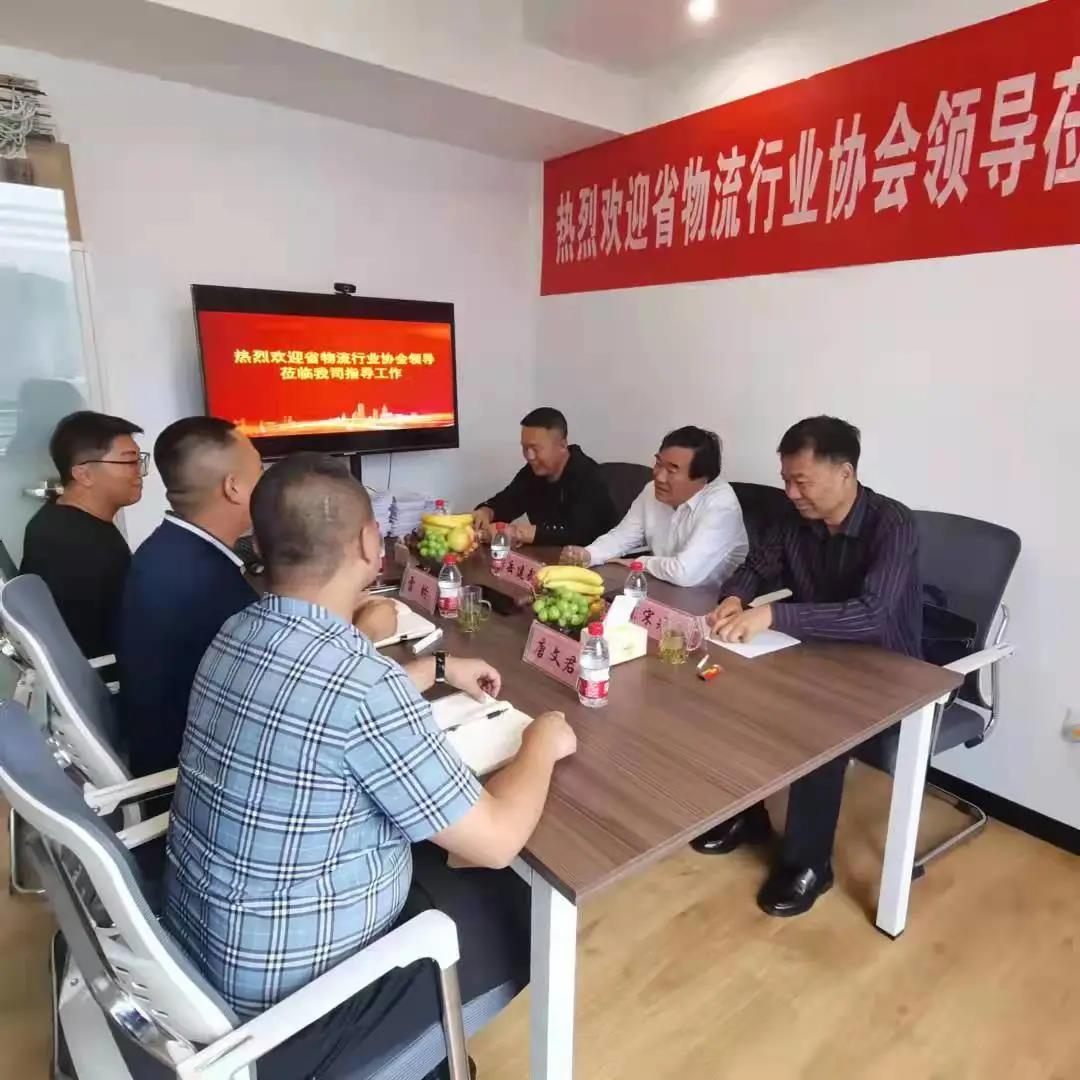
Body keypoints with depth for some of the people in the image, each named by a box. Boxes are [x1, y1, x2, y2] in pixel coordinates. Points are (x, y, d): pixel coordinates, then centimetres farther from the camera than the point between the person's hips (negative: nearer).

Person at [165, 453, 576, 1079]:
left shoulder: (239, 633, -6)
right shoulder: (359, 682, -34)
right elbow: (497, 841, -25)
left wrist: (439, 669, 18)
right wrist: (543, 744, -8)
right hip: (285, 983, -7)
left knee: (435, 859, 26)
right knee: (523, 903, 10)